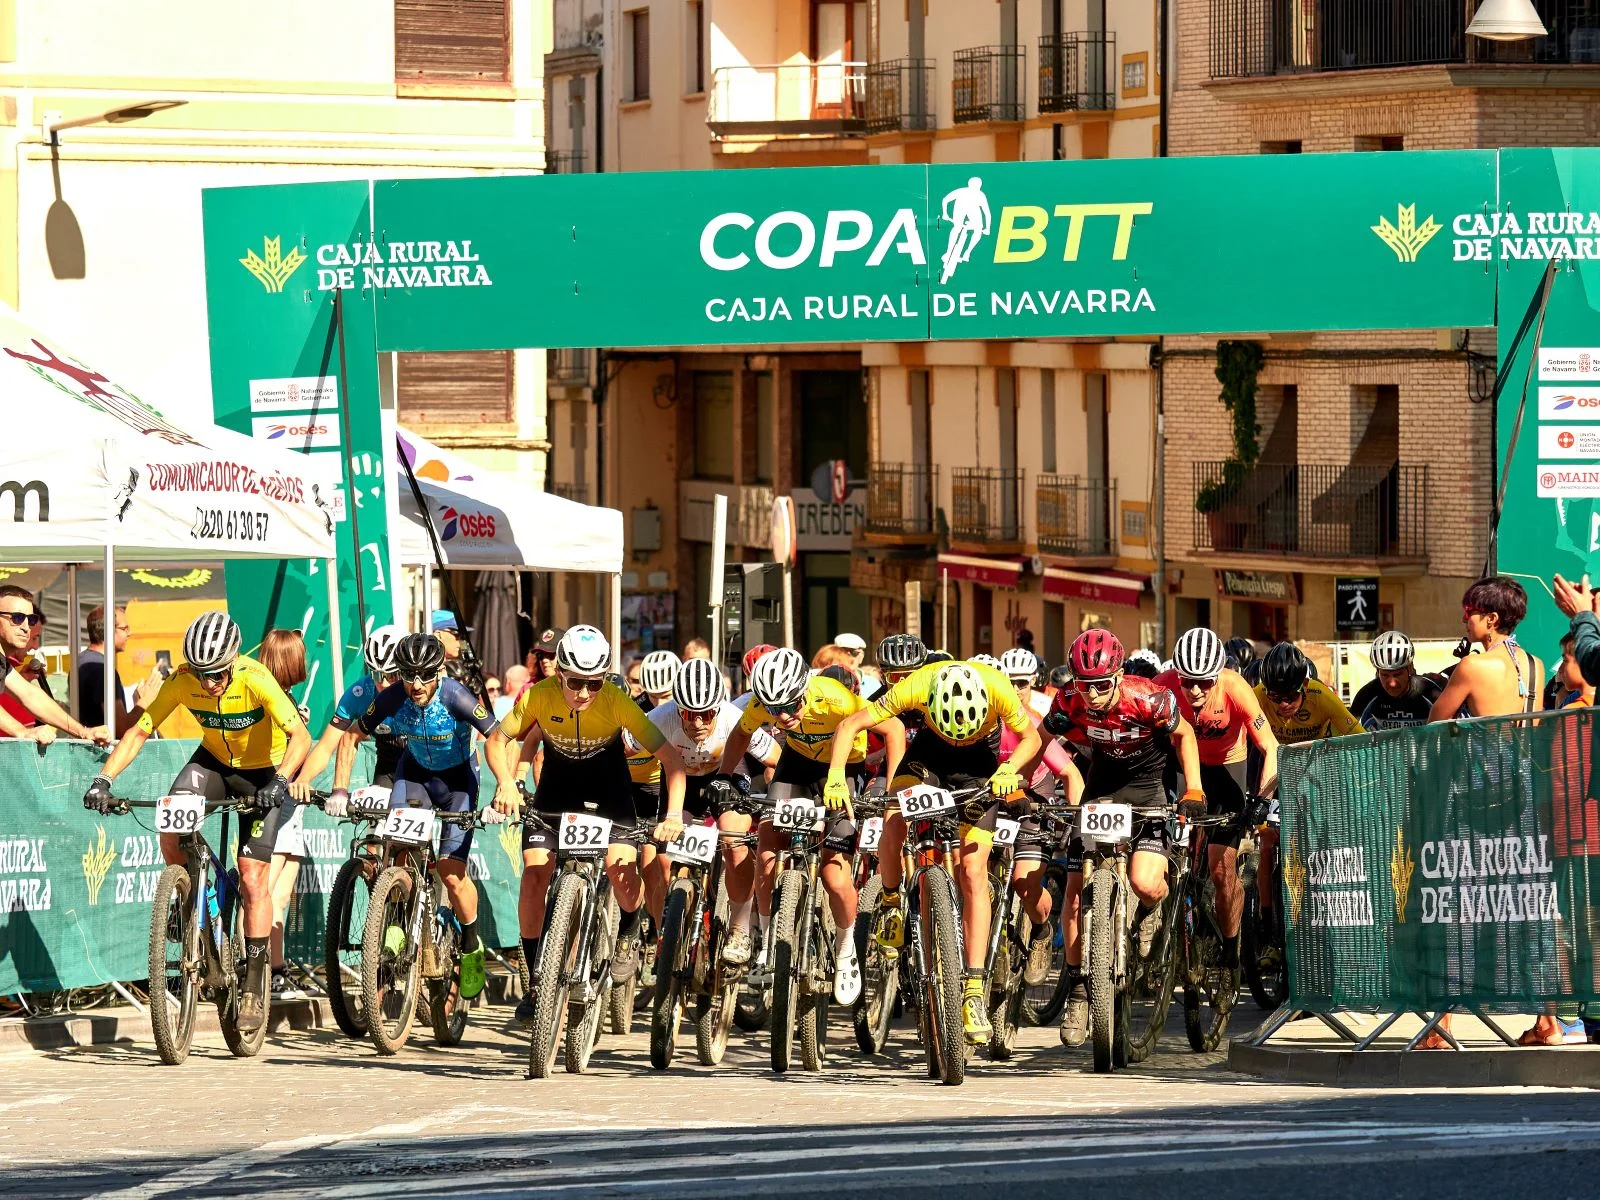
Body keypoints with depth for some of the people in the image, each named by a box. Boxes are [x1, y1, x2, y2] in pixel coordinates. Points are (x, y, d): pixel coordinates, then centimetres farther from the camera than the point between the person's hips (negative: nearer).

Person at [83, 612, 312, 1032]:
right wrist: (104, 779, -29)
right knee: (171, 829, -25)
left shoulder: (255, 680, -31)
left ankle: (254, 987, 0)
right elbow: (139, 732, -16)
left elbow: (300, 736, -36)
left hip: (262, 773, -3)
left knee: (252, 879, -10)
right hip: (214, 761, 3)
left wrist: (281, 779, -53)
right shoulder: (181, 682, -21)